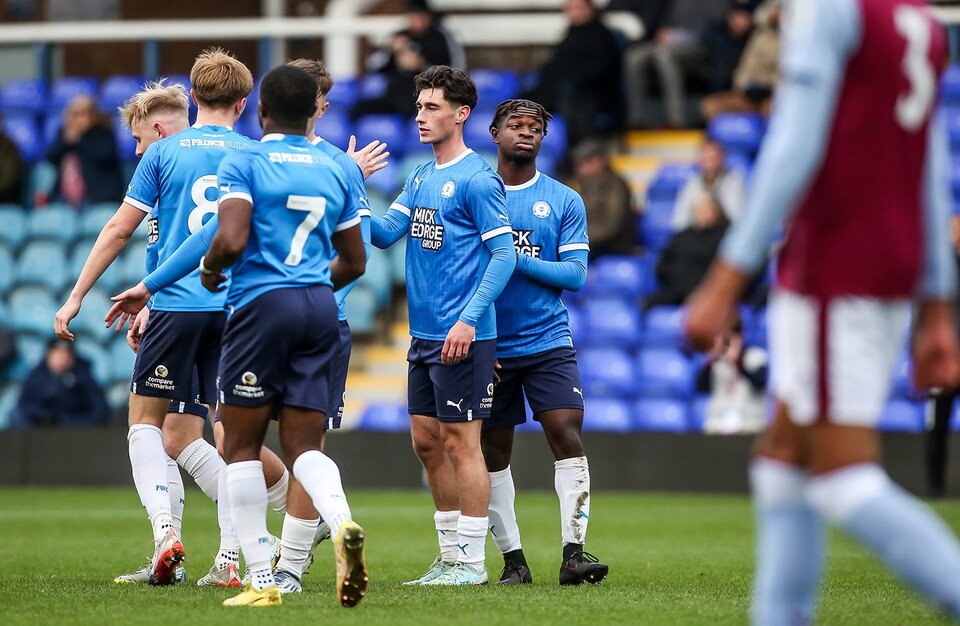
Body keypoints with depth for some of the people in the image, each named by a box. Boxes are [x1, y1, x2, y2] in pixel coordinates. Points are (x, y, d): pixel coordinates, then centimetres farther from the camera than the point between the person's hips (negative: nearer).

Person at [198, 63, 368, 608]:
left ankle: (262, 578, 1)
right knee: (304, 444, 5)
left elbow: (231, 241, -17)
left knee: (242, 444, 5)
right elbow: (354, 262, 17)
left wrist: (210, 269, 4)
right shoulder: (336, 173, 13)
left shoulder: (243, 165, -4)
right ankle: (342, 523, -27)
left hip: (263, 304, -5)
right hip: (321, 308, 5)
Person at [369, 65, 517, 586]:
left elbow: (504, 255, -14)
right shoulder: (420, 178, 15)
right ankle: (450, 555, 19)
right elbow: (382, 234, 9)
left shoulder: (476, 179, -11)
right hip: (423, 334, 8)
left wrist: (469, 318, -21)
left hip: (462, 338, -8)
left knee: (460, 442, -5)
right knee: (426, 441, 11)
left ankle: (471, 561, 0)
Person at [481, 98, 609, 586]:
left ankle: (573, 553, -13)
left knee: (567, 437, -13)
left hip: (548, 344, 0)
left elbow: (575, 273, -2)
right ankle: (512, 559, 12)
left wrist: (517, 259, -15)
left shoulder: (565, 201, 5)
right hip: (488, 345, 1)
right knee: (493, 451, 4)